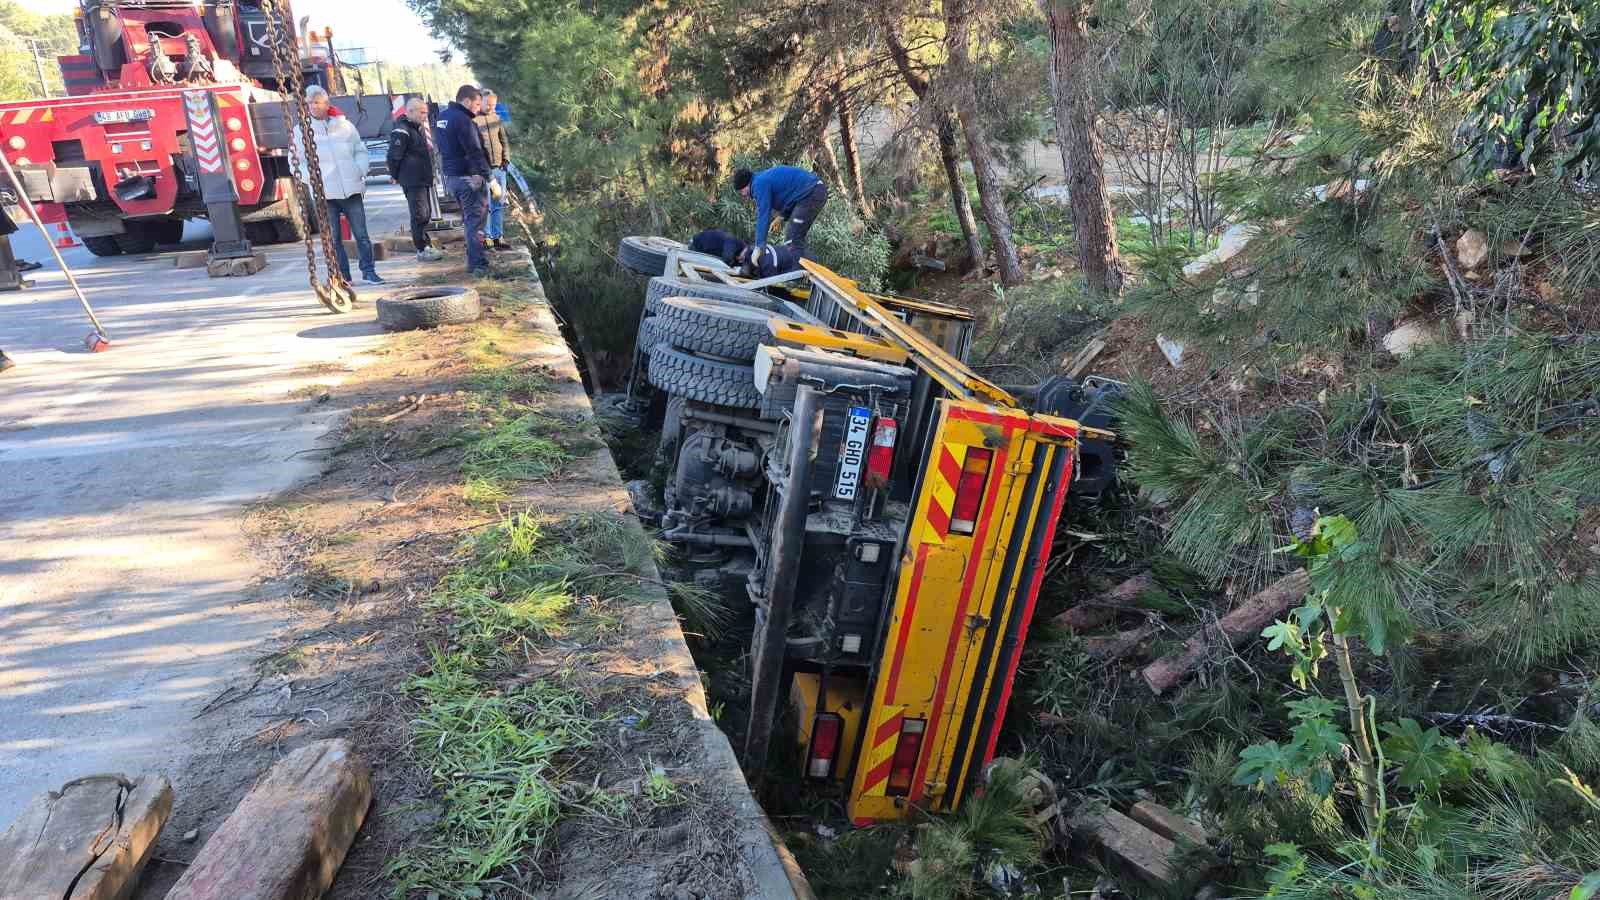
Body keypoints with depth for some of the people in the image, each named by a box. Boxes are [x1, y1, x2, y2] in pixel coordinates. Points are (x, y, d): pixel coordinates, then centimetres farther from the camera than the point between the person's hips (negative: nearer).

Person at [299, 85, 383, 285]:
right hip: (325, 193, -1)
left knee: (361, 233, 0)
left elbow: (360, 150, 16)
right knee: (333, 238, 2)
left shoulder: (344, 125, 8)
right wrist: (310, 177, -11)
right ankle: (343, 277, 9)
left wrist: (361, 171, 1)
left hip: (351, 190, 1)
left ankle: (368, 272, 10)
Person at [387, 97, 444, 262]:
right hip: (412, 181, -10)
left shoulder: (419, 128, 16)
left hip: (424, 179, 10)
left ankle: (426, 245, 25)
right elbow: (394, 156, -17)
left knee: (426, 214, 15)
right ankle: (422, 250, -2)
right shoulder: (401, 132, -15)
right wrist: (395, 176, -8)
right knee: (419, 215, -7)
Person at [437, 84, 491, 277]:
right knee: (475, 220, -5)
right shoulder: (463, 120, -17)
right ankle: (478, 265, -5)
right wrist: (489, 177, -19)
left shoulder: (443, 117, 12)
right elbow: (475, 152, -21)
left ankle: (473, 261, 23)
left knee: (468, 218, 18)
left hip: (450, 176, 9)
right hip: (468, 177, -9)